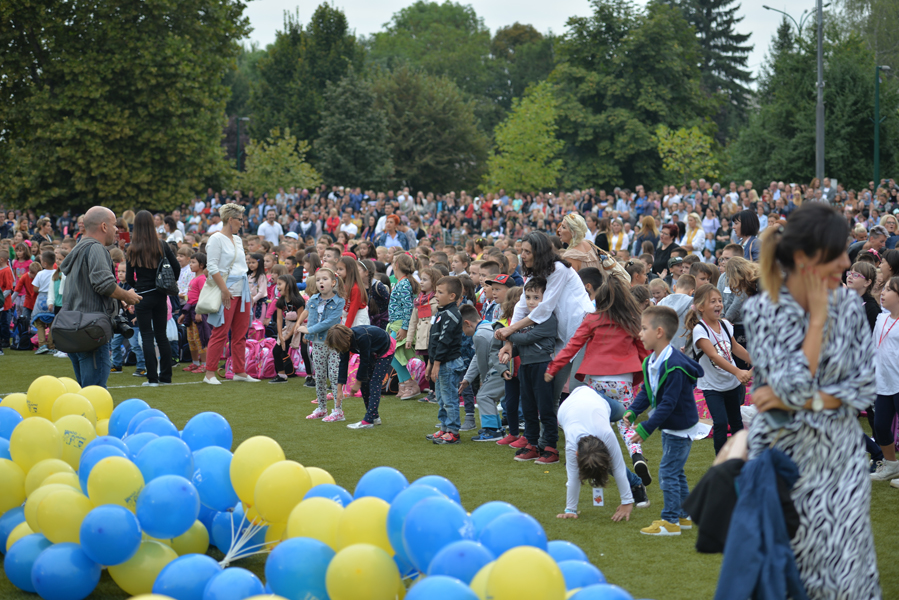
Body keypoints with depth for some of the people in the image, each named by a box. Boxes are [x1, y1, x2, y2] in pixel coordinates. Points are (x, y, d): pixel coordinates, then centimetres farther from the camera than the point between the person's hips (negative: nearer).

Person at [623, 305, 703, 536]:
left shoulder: (674, 366, -28)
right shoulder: (650, 362, 3)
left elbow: (668, 403, -28)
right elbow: (646, 392, 11)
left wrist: (647, 428, -27)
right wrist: (633, 411, -6)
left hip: (681, 426, -10)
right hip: (669, 426, 10)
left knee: (668, 471, -8)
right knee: (675, 472, 17)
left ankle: (670, 520, -1)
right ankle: (684, 516, 28)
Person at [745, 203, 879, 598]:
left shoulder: (849, 306, 0)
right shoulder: (762, 311, -10)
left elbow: (865, 387, -4)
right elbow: (795, 387, -19)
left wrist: (802, 401, -14)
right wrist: (818, 317, -16)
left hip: (840, 459, 2)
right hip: (783, 458, -2)